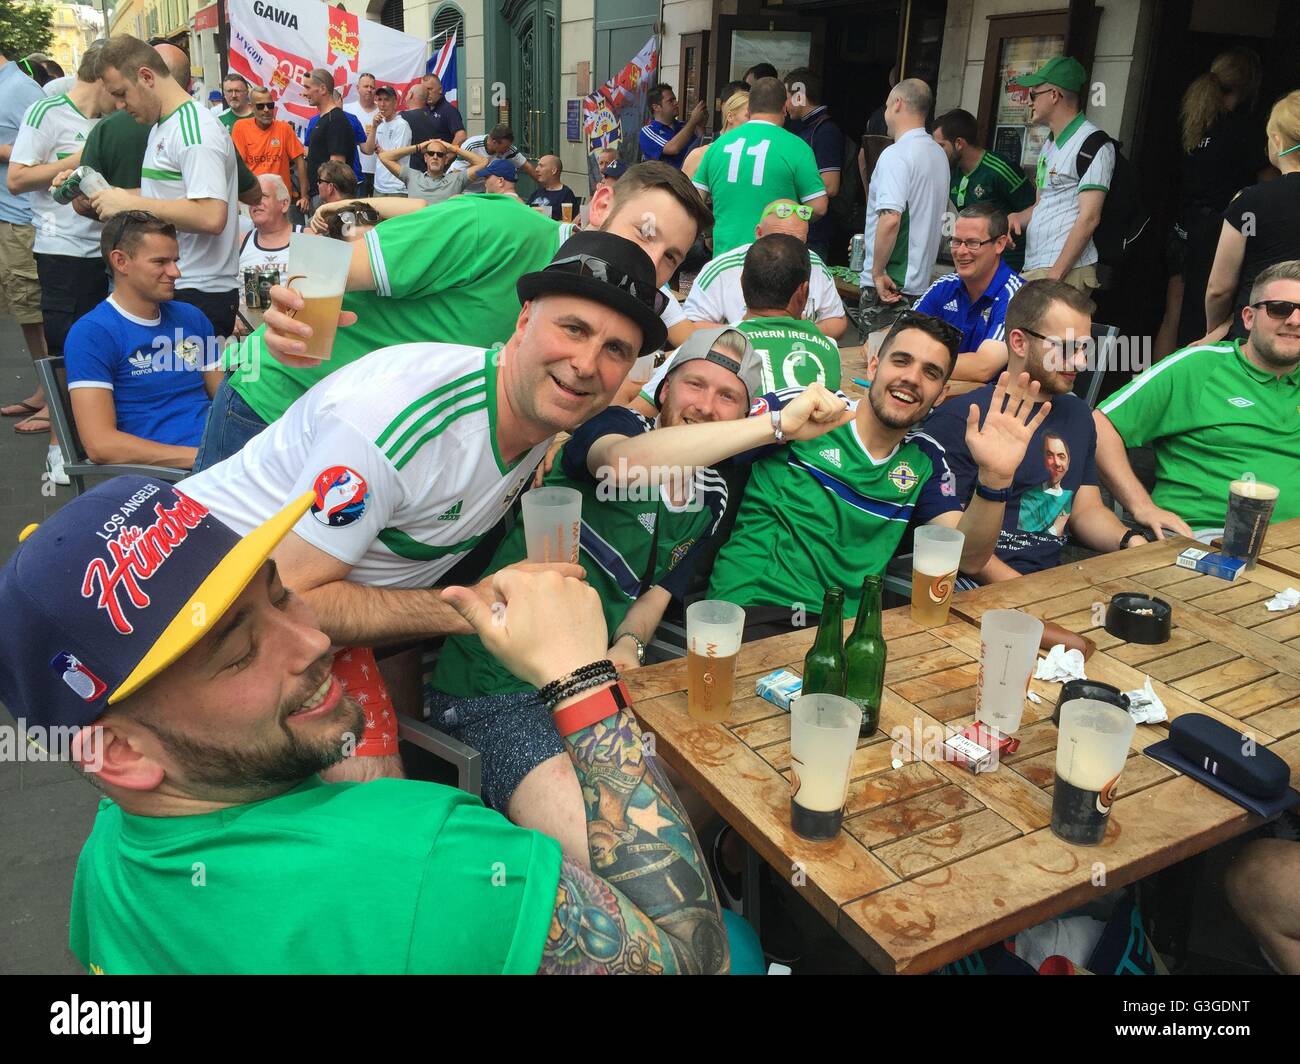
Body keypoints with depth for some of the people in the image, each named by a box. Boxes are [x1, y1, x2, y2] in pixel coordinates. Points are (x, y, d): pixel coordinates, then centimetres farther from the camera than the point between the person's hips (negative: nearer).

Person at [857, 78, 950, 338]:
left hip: (886, 287, -9)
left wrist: (878, 272, -17)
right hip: (922, 283, 9)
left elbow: (890, 218, -26)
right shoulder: (939, 154, 14)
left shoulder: (895, 155, -14)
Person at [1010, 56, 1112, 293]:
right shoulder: (1050, 144, 23)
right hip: (1031, 269, 8)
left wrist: (1054, 276, -20)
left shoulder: (1093, 144, -7)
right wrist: (1017, 220, 6)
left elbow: (1089, 218, -14)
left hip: (1066, 273, -8)